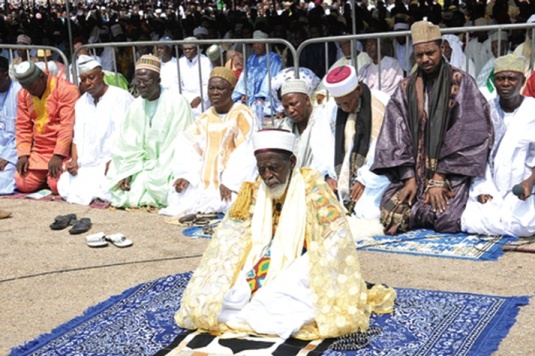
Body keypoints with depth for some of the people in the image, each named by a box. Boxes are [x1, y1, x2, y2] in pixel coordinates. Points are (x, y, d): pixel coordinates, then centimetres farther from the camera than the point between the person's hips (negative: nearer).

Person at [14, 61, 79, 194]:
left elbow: (68, 125, -18)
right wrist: (23, 155, -2)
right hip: (38, 152, 6)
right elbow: (22, 127, 10)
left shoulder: (66, 89, -13)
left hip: (62, 151, -6)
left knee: (57, 185, -22)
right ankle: (46, 175, 20)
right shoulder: (23, 94, 9)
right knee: (23, 185, -7)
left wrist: (58, 155, -22)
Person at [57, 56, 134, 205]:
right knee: (64, 186, -16)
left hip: (113, 162, -6)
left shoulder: (121, 98, -4)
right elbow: (77, 137, 16)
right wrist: (74, 161, -1)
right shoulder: (81, 102, 18)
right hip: (86, 165, 6)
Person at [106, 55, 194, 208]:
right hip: (148, 165, 6)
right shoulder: (136, 106, 5)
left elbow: (178, 144, -18)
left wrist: (158, 175, -20)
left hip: (170, 167, -6)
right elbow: (129, 145, 7)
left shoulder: (176, 102, -14)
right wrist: (127, 172, -6)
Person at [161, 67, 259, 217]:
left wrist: (229, 183, -23)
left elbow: (246, 154, -14)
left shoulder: (243, 115, -4)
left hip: (235, 181, -5)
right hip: (205, 179, 5)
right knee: (176, 197, -14)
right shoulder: (206, 117, 15)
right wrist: (185, 176, -11)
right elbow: (190, 147, 6)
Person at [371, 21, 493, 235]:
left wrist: (439, 178, -15)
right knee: (391, 214, -18)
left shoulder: (461, 83, -3)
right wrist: (409, 178, -10)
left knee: (446, 219, -25)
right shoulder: (406, 88, 7)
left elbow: (465, 135, -10)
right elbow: (397, 135, 2)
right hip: (416, 169, 3)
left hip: (452, 170, -3)